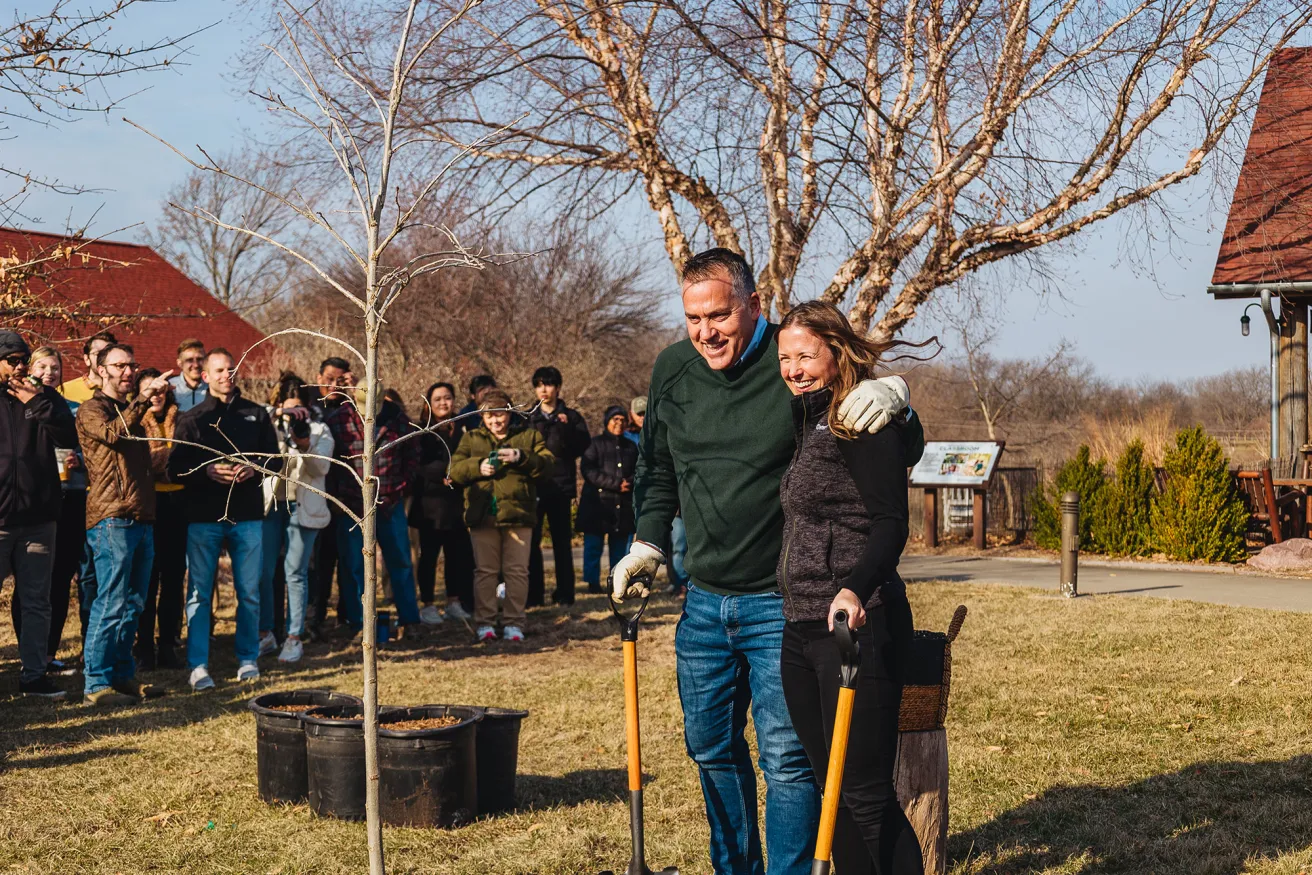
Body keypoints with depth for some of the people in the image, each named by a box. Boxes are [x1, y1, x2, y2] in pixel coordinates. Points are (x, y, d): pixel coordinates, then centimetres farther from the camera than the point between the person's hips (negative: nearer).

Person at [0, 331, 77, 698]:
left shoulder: (44, 396, 9)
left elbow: (70, 438, -6)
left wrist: (39, 403, -13)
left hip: (38, 517, 3)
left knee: (37, 602, 8)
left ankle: (34, 673, 16)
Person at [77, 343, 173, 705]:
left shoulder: (131, 412, 24)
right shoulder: (92, 410, 0)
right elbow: (114, 433, -24)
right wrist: (143, 398, -29)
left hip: (142, 519, 8)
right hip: (112, 519, -8)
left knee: (133, 605, 10)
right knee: (111, 603, -9)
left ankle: (123, 675, 17)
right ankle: (96, 682, -5)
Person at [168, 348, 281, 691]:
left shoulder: (257, 414, 10)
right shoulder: (191, 418, 6)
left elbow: (275, 459, 10)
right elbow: (175, 469, 0)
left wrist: (254, 468, -11)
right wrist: (207, 471, -17)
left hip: (247, 516, 1)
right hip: (203, 517, -1)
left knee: (249, 593, 6)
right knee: (199, 594, 0)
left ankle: (248, 659, 18)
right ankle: (198, 666, 5)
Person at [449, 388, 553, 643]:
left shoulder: (529, 436, 10)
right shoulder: (471, 438, 14)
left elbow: (546, 466, -2)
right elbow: (454, 469, 4)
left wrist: (522, 458, -18)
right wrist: (478, 467, -13)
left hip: (518, 514, -1)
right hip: (482, 515, 1)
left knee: (517, 571, 1)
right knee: (485, 571, 4)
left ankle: (514, 623, 8)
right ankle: (484, 623, 10)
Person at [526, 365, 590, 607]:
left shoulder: (572, 417, 8)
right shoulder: (528, 418, 13)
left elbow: (583, 444, -5)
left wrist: (567, 427, -19)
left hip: (561, 486, -1)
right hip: (533, 485, 1)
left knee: (562, 541, 4)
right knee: (531, 541, -4)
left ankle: (565, 592, 8)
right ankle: (534, 594, 0)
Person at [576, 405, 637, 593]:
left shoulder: (631, 446, 18)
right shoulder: (596, 443, 3)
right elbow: (588, 470, -8)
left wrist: (629, 483, -6)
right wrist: (616, 484, -13)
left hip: (623, 506, 4)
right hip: (597, 503, -4)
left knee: (619, 547, 3)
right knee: (594, 545, -5)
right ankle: (593, 583, 1)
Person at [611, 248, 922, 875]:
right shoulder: (672, 370, 3)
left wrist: (893, 397, -27)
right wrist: (647, 546, 10)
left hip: (781, 605, -5)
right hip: (704, 603, 6)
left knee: (786, 758, -5)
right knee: (712, 750, 16)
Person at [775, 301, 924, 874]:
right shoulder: (805, 421, 17)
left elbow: (890, 522, -18)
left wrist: (856, 589, -35)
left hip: (856, 626, -9)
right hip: (799, 628, 9)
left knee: (866, 792, -7)